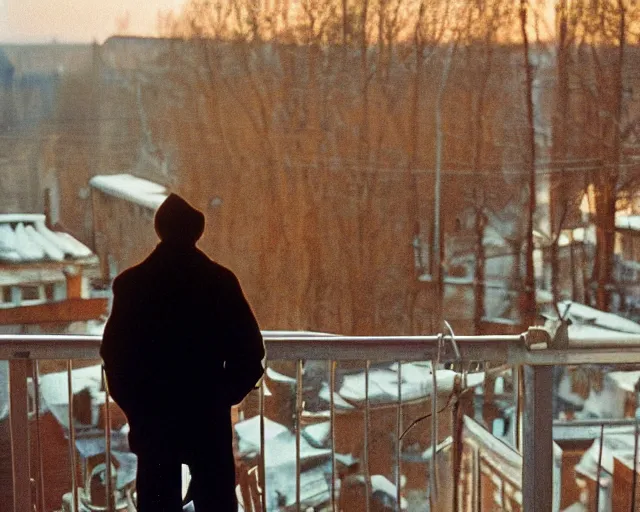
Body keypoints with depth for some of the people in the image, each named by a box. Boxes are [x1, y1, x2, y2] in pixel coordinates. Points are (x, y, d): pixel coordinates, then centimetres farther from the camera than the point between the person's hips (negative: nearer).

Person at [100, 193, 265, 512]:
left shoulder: (132, 283, -4)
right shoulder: (220, 281, -5)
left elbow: (114, 354, -4)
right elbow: (249, 353, -6)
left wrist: (134, 404, 10)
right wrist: (222, 395, 9)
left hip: (151, 418, 1)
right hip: (208, 417, -1)